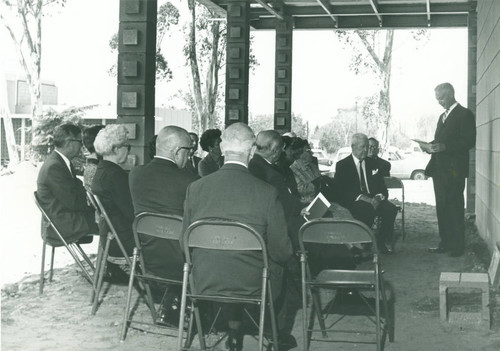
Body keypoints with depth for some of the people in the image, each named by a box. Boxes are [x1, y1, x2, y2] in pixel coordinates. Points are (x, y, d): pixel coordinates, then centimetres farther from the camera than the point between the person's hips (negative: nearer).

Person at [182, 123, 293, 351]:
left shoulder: (195, 188, -9)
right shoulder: (267, 193, -18)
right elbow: (281, 252, -11)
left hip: (204, 283, 3)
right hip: (252, 287, -3)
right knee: (284, 267, 27)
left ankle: (234, 330, 42)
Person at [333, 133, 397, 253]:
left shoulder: (372, 164, 19)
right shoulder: (342, 165, 3)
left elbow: (382, 187, 13)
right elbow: (341, 190, -9)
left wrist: (378, 198, -12)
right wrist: (363, 198, -21)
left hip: (373, 200, 5)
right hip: (353, 203, -5)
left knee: (391, 209, -25)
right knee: (367, 211, -37)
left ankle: (381, 241, -9)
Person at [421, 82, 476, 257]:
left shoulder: (465, 114, -6)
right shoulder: (443, 116, 21)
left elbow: (469, 141, -14)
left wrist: (443, 146, -23)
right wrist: (430, 146, 2)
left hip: (454, 170, -8)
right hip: (439, 169, 8)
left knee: (454, 208, -7)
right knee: (442, 208, 10)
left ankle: (457, 246, -1)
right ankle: (445, 243, 17)